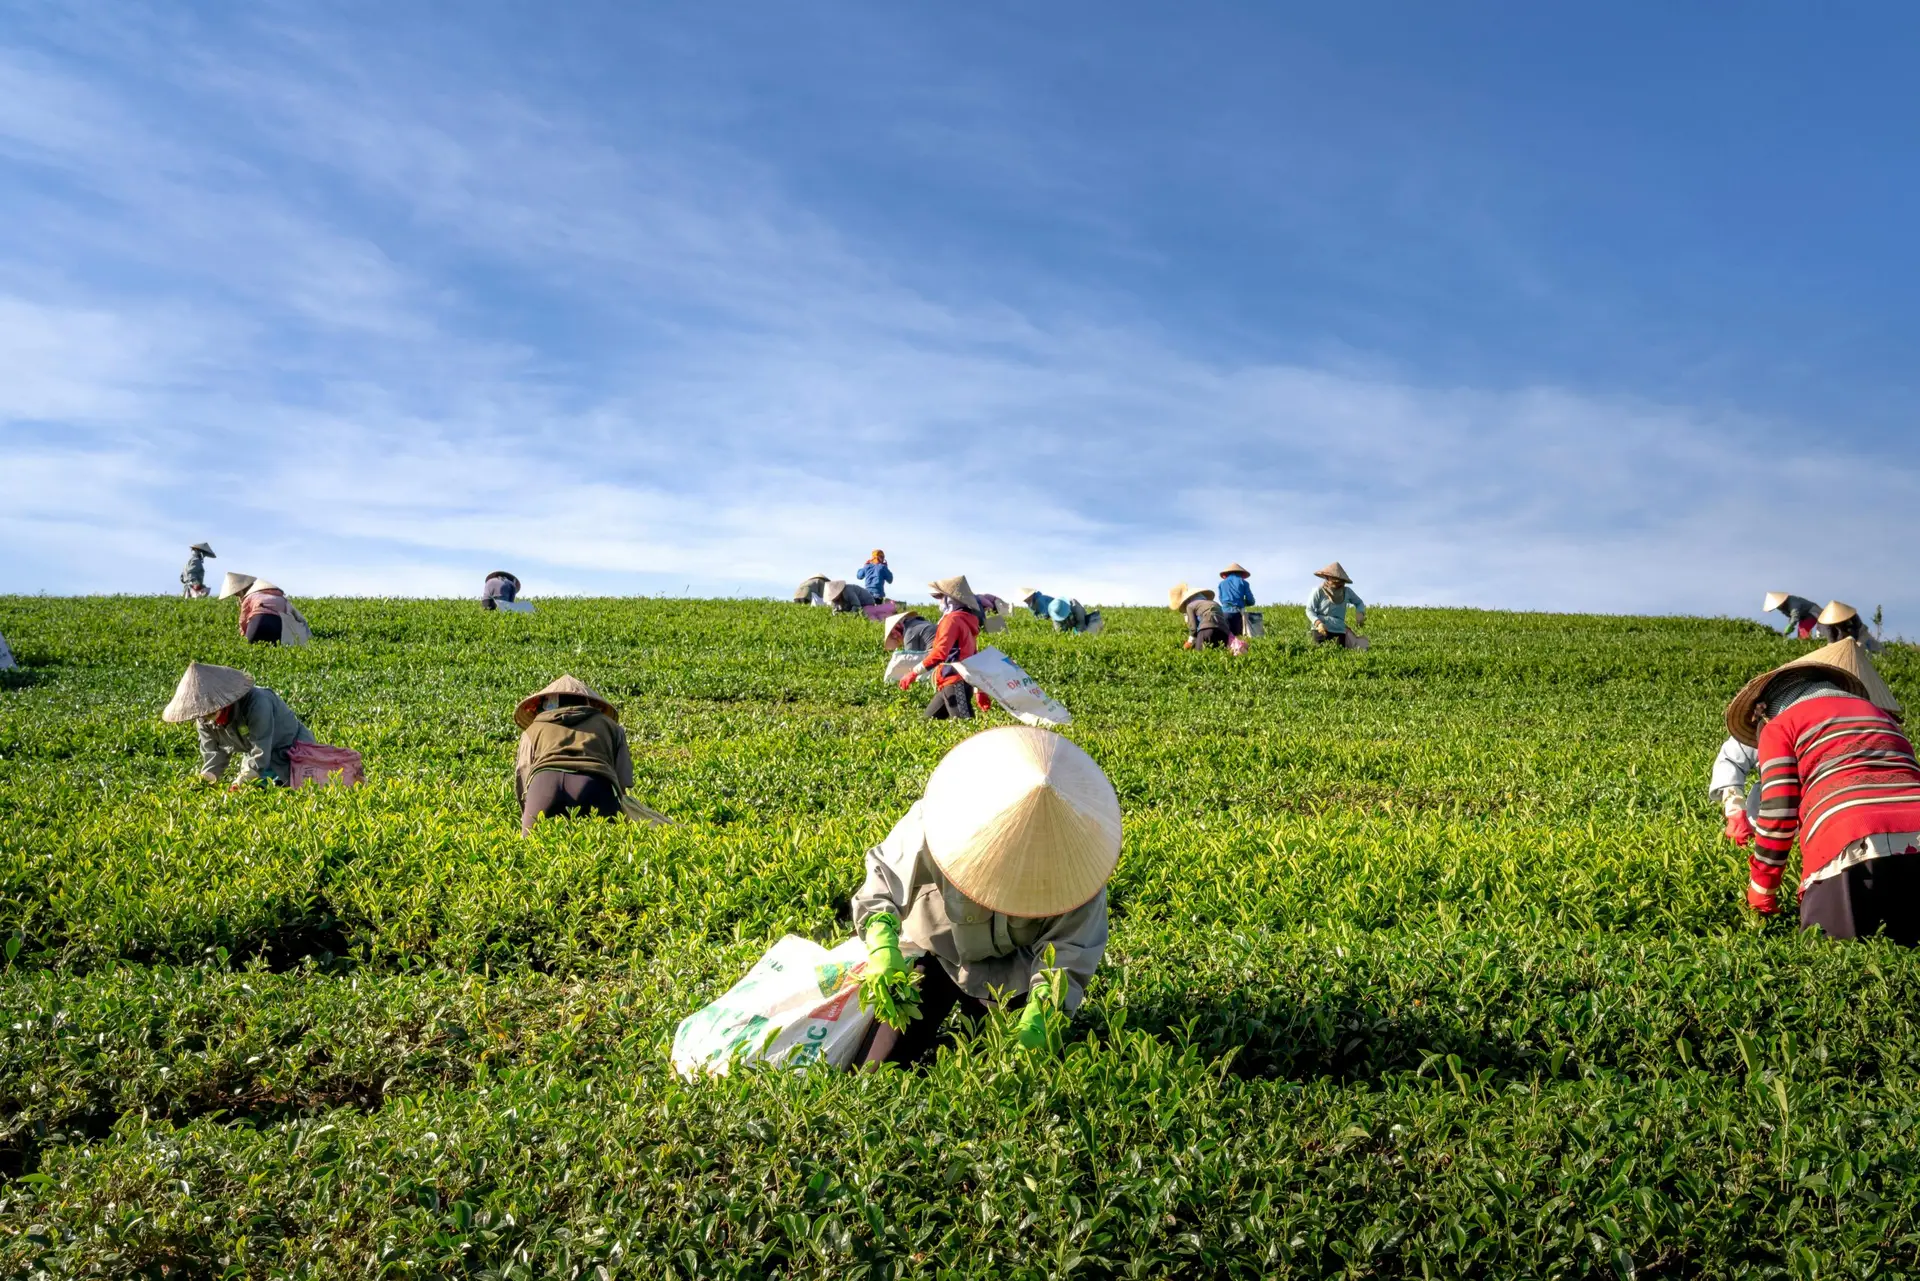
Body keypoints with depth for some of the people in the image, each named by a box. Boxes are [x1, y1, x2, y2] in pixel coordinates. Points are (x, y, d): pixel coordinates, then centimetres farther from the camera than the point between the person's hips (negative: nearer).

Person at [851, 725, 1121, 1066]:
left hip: (1014, 970, 1)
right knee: (872, 1075, -4)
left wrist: (1042, 1007, -40)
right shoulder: (932, 825, -32)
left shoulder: (1076, 858, -29)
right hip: (936, 952, 0)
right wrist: (882, 944, -37)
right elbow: (885, 876, -20)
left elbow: (1069, 948, -24)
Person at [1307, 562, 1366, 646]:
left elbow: (1359, 603, 21)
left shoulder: (1347, 591, 5)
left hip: (1339, 630, 3)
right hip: (1321, 630, -3)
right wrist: (1318, 623, -19)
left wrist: (1360, 613, -2)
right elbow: (1309, 610, -2)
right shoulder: (1319, 591, -4)